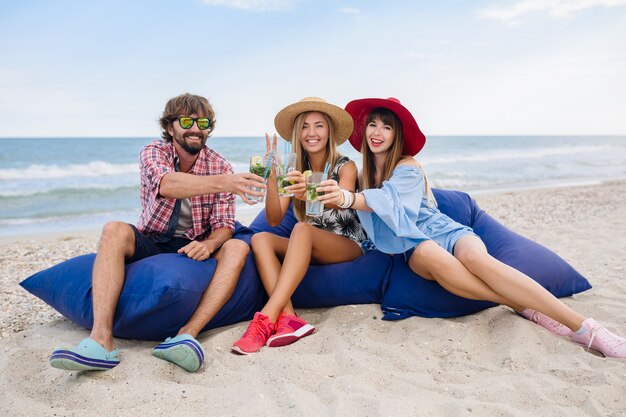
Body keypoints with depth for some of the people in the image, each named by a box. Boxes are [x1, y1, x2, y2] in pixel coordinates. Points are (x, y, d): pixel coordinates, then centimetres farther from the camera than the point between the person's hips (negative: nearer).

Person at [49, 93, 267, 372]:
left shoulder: (220, 167, -2)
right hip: (148, 243, -1)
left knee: (237, 248, -26)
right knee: (114, 230, -29)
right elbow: (166, 185, -31)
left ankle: (188, 334, -43)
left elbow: (224, 225, -4)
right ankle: (101, 341, -40)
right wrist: (221, 183, -48)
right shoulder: (153, 152, -6)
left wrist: (209, 244, -28)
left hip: (192, 248, 1)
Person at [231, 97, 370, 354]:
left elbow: (343, 201, -28)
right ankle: (289, 317, -40)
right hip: (311, 248, 4)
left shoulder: (345, 166, -3)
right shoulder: (295, 171, 6)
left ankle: (268, 317, -43)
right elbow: (274, 219, -6)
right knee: (260, 239, -22)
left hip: (348, 246, -4)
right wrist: (271, 178, -23)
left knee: (302, 229, -34)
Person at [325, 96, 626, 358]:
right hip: (414, 247, 2)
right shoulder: (362, 177, 15)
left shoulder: (407, 167, 0)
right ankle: (528, 311, -37)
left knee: (476, 258, -37)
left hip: (443, 229, -2)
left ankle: (585, 328, -39)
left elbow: (388, 201, -20)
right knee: (431, 255, -37)